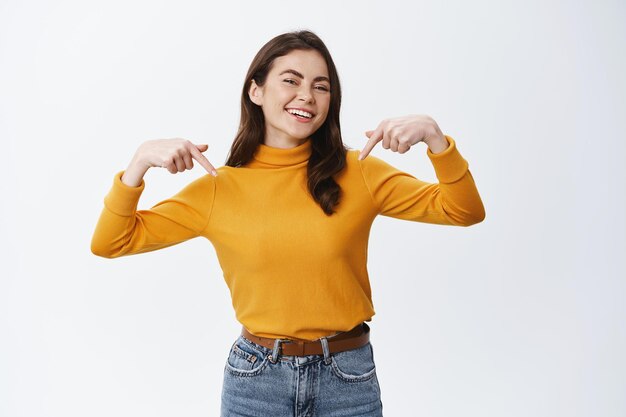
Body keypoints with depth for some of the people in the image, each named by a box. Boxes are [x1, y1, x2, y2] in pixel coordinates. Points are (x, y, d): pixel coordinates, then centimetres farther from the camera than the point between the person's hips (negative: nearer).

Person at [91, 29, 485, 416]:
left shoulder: (357, 173, -4)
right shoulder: (218, 188, -4)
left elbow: (465, 211, -6)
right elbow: (111, 243, -2)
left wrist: (434, 136, -21)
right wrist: (140, 161, -16)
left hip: (349, 377, 1)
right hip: (256, 377, 0)